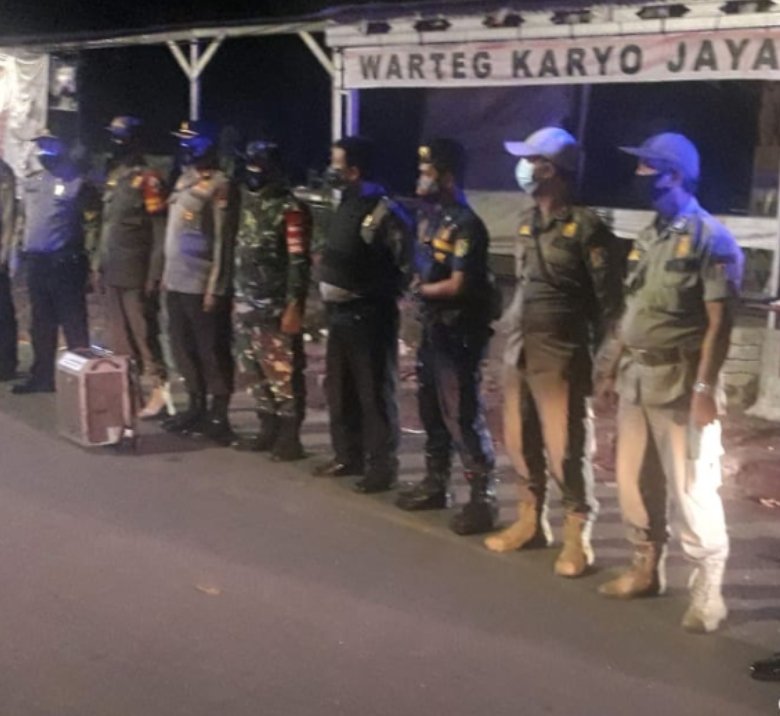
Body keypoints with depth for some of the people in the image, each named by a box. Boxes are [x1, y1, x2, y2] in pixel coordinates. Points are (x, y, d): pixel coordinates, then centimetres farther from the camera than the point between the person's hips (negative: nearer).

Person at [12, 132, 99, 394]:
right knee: (41, 324, 14)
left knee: (73, 323, -1)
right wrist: (22, 249, 17)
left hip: (64, 263, -7)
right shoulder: (31, 182, 14)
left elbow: (93, 224, -10)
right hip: (35, 262, 7)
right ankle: (42, 376, 24)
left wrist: (87, 257, -15)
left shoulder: (77, 183, -8)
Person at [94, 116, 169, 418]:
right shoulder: (113, 177, 14)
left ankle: (160, 392, 0)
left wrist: (155, 275, -18)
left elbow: (160, 231, -15)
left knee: (143, 335, -6)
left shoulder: (147, 179, -11)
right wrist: (99, 262, 17)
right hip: (113, 273, 8)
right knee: (118, 336, 13)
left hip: (135, 274, -8)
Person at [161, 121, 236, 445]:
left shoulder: (217, 186, -11)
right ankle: (196, 408, 25)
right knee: (183, 347, 14)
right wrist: (166, 272, 17)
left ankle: (218, 415, 5)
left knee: (211, 351, -2)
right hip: (177, 281, 9)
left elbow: (222, 240, -15)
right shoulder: (184, 180, 15)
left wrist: (215, 287, -18)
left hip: (201, 284, -9)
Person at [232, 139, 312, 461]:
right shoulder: (247, 202, 13)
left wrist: (294, 306, -21)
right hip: (247, 304, 8)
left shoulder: (289, 209, -11)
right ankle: (268, 429, 24)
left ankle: (289, 437, 5)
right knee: (255, 372, 13)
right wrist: (236, 296, 17)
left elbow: (299, 262, -16)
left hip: (277, 307, -8)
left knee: (284, 373, -3)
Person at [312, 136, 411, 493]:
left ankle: (382, 466, 8)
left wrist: (370, 292, -14)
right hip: (340, 313, 9)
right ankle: (348, 455, 29)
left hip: (368, 316, -9)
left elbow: (404, 261, -18)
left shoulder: (383, 210, -16)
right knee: (339, 389, 16)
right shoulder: (346, 204, 12)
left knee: (374, 393, -1)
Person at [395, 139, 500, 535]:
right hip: (432, 327, 9)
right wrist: (418, 288, 1)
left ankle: (482, 499, 3)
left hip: (459, 333, -9)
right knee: (431, 409, 17)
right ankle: (435, 483, 31)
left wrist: (422, 289, -6)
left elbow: (457, 285, -21)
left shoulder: (466, 225, -18)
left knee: (462, 415, -6)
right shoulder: (428, 213, 9)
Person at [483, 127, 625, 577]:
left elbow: (609, 298, -10)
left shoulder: (585, 226, -11)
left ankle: (578, 537, 9)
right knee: (520, 441, 14)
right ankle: (531, 520, 29)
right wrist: (512, 335, 17)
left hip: (560, 353, -7)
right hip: (519, 348, 8)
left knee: (566, 447, -3)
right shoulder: (528, 222, 11)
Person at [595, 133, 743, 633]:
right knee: (635, 481, 13)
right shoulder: (649, 237, 13)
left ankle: (708, 590, 6)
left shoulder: (710, 239, -10)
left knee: (692, 489, -4)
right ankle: (647, 569, 28)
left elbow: (720, 322, -15)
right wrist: (613, 365, 17)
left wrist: (704, 387, -20)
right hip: (637, 376, 8)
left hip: (680, 381, -8)